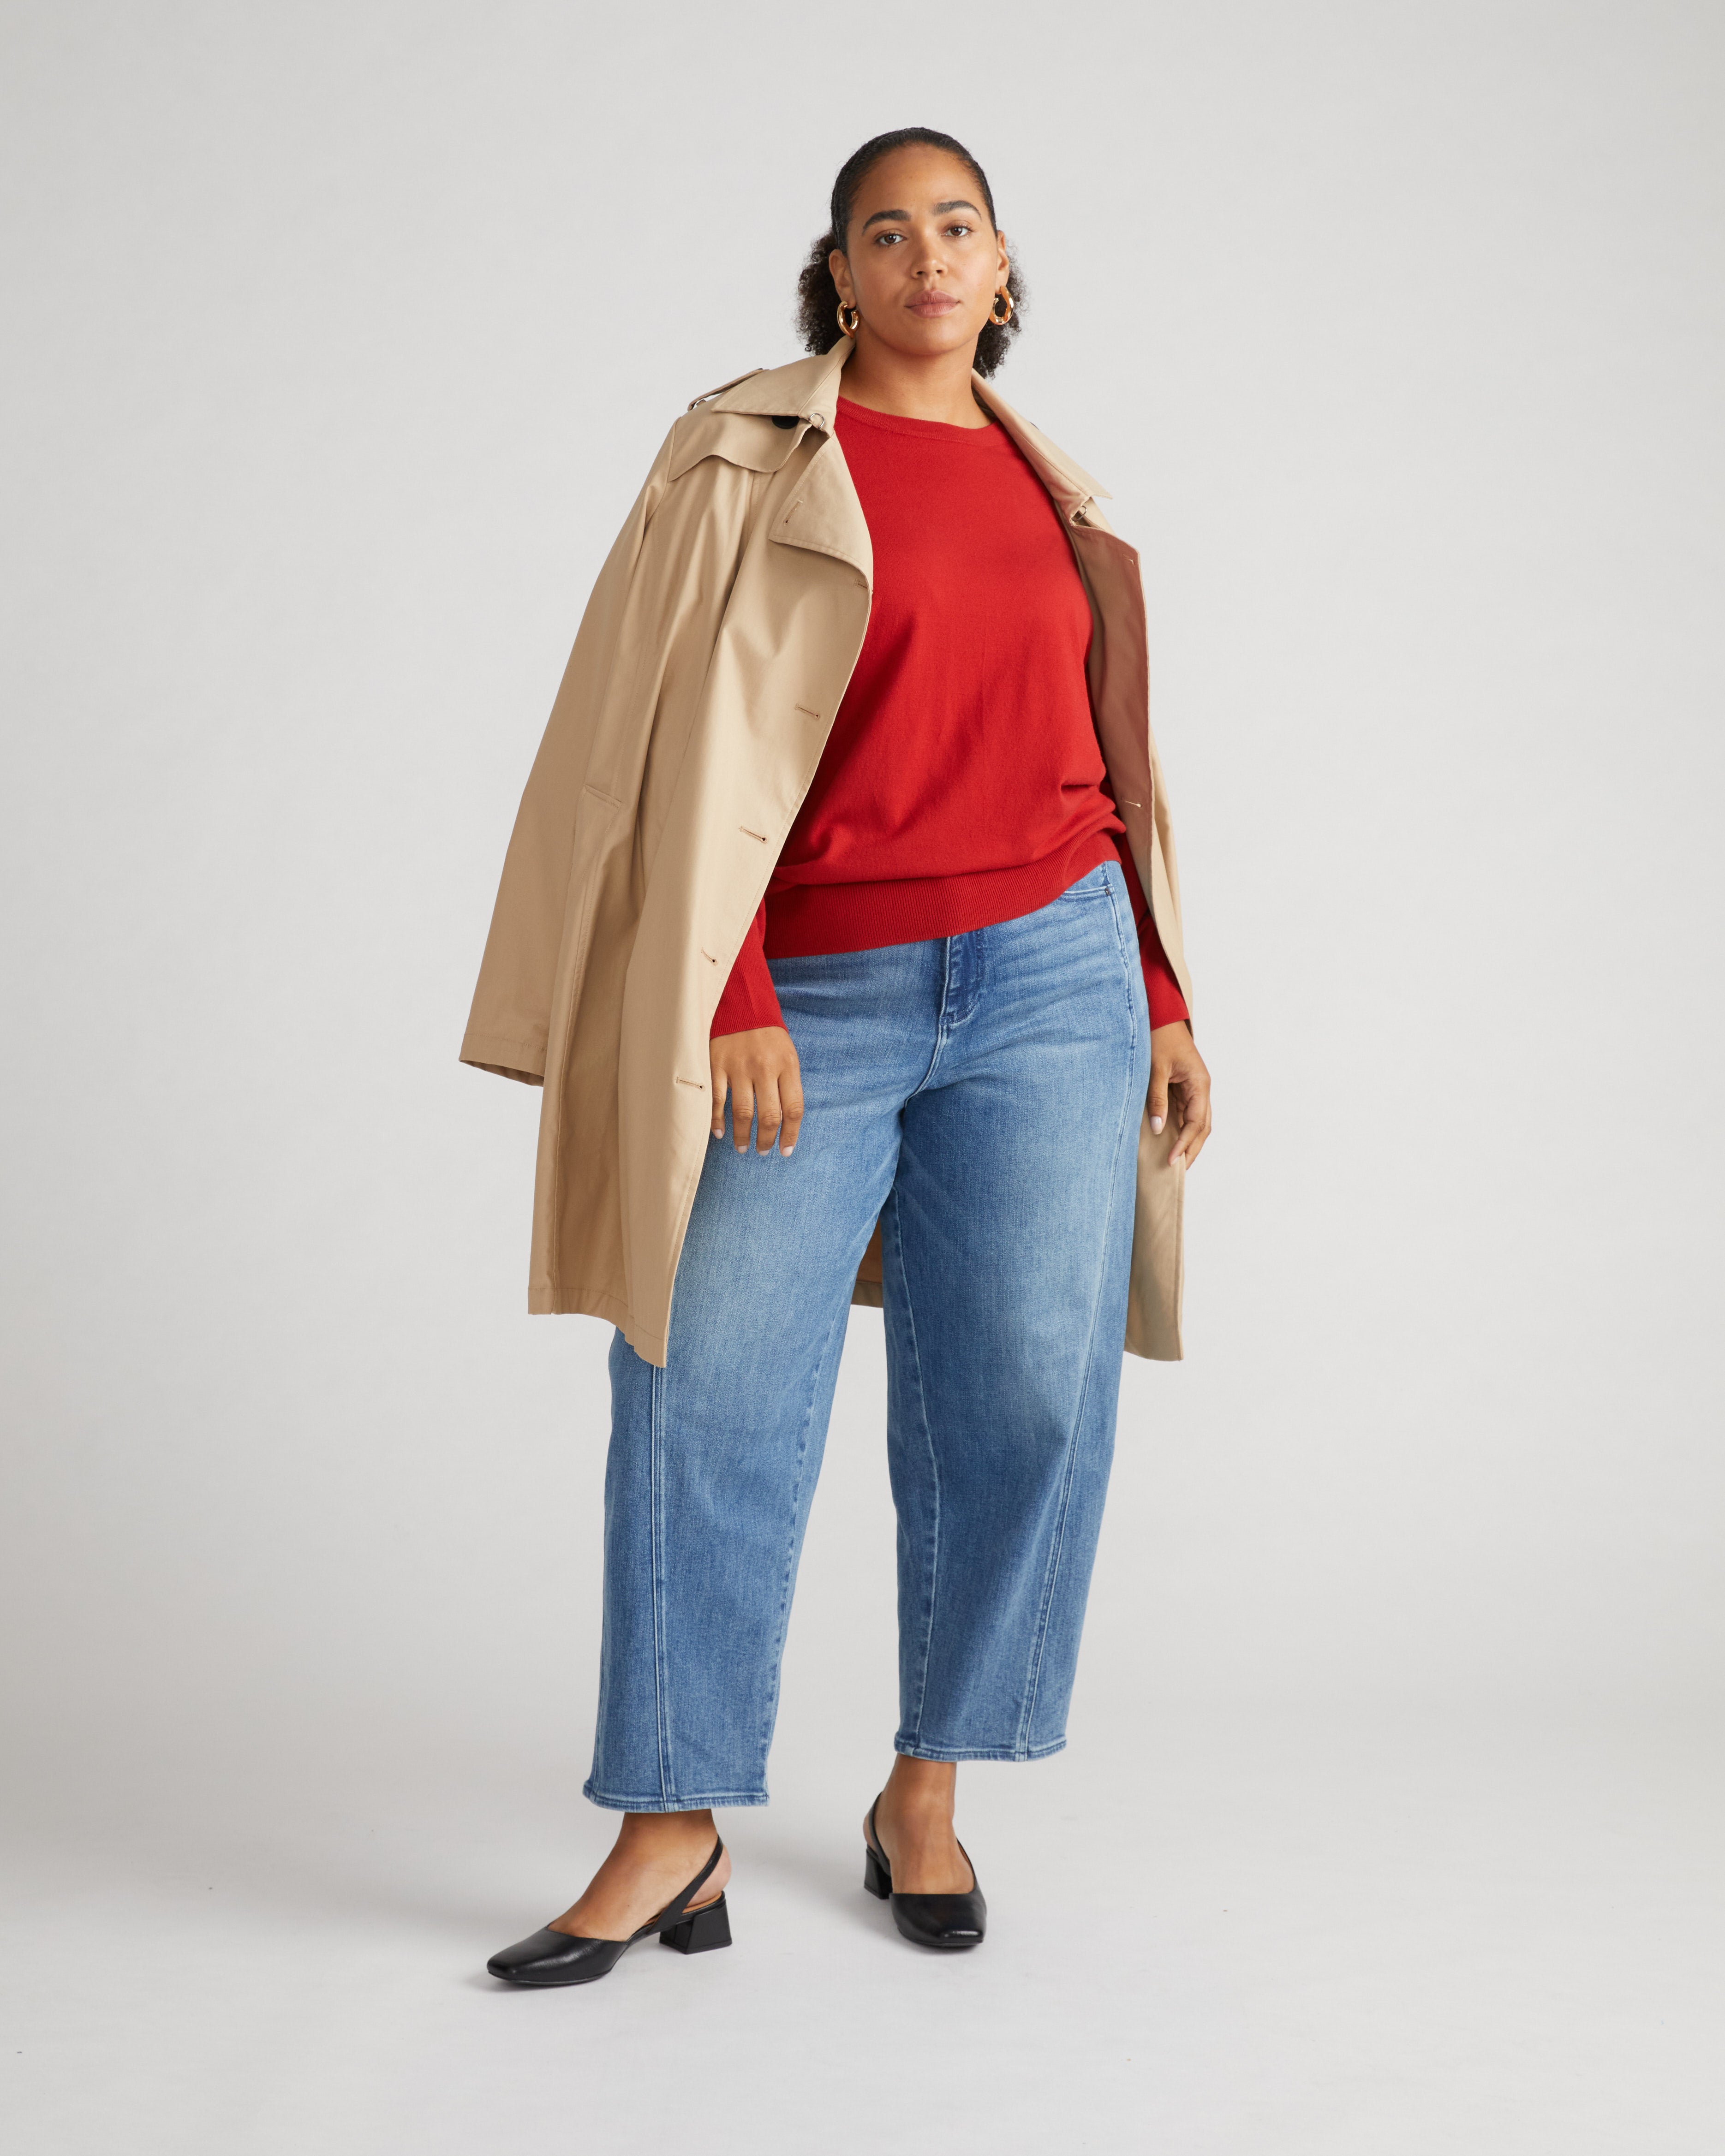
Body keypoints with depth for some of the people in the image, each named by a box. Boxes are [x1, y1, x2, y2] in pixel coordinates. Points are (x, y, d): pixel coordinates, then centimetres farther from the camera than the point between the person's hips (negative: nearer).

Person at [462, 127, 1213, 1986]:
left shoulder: (1053, 494, 14)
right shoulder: (749, 459, 2)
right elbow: (693, 737, -5)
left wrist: (1167, 1000, 12)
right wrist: (730, 1000, -13)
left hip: (1051, 978, 3)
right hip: (811, 997, -3)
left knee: (1026, 1397, -1)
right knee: (712, 1396, -7)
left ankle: (925, 1795, 14)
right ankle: (673, 1830, 3)